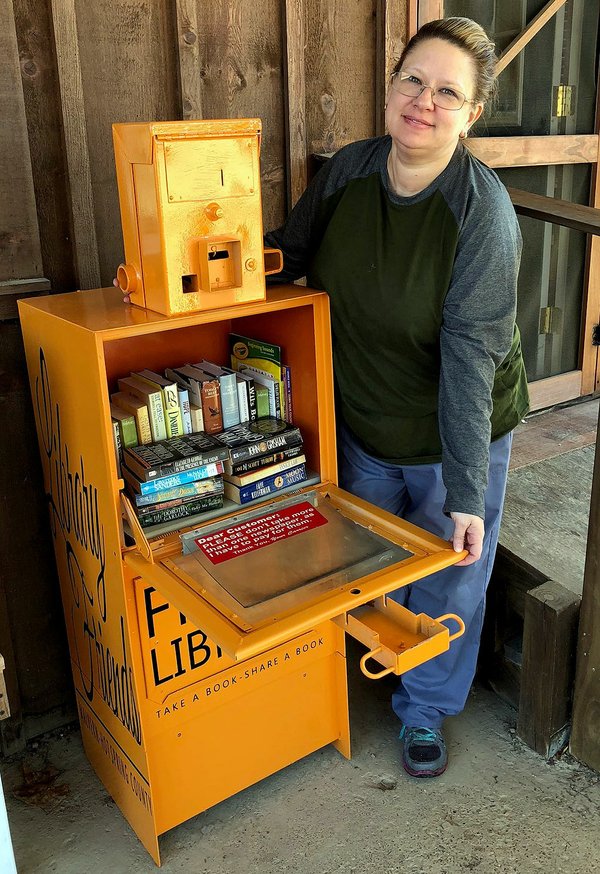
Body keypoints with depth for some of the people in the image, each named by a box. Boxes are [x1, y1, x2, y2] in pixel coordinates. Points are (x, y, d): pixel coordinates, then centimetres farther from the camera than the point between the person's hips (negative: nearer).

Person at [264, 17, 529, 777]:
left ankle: (425, 712, 41)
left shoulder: (483, 213, -24)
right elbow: (289, 253, 6)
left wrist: (465, 493, -27)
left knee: (447, 587, 13)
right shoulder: (347, 170, -9)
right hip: (363, 430, 4)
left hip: (456, 435, -4)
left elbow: (469, 358, -27)